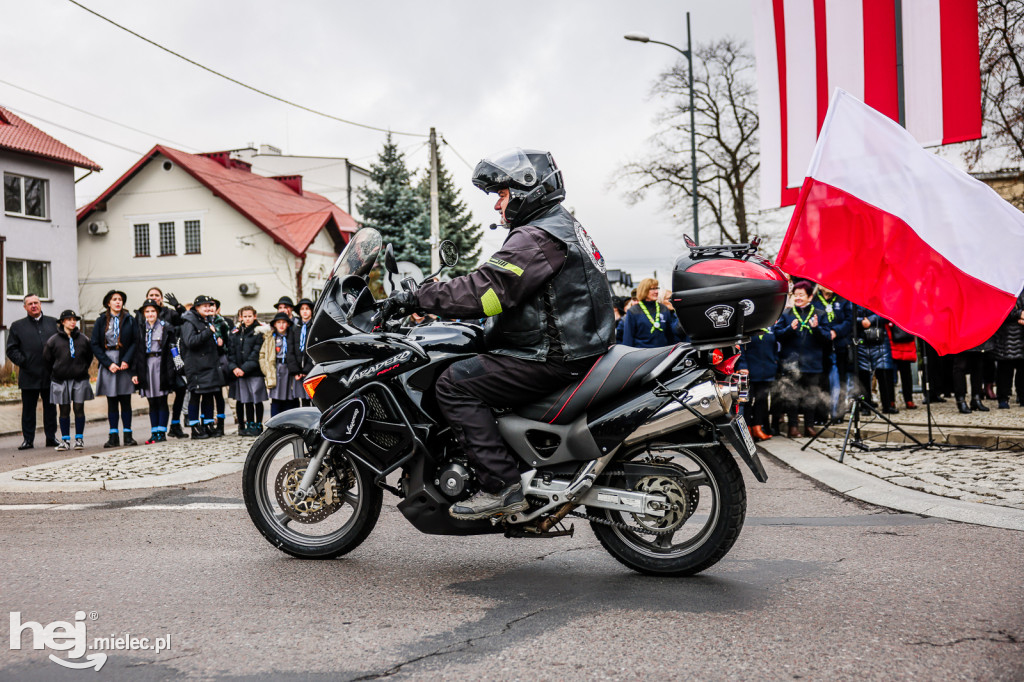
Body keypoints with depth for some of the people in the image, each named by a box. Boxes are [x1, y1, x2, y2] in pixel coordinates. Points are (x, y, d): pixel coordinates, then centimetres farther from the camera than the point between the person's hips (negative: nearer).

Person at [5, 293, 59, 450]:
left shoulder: (53, 323, 12)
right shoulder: (17, 326, 8)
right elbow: (11, 349, 6)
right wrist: (22, 362, -8)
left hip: (50, 374, 1)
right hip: (29, 376, -1)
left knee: (50, 408, 7)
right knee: (28, 409, 3)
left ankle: (51, 438, 14)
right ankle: (28, 439, 11)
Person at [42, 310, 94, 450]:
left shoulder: (83, 339, 4)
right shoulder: (53, 340, 0)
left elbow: (89, 357, 16)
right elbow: (47, 359, 9)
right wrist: (55, 373, 9)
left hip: (80, 380, 1)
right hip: (60, 381, 0)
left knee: (79, 409, 1)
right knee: (64, 411, 5)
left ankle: (79, 439, 10)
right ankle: (65, 440, 13)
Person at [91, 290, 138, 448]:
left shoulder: (129, 320, 5)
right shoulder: (101, 321, 6)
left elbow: (135, 342, 0)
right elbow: (95, 345, 2)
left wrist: (127, 360, -13)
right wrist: (108, 363, -9)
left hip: (125, 364, 0)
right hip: (107, 365, 1)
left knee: (126, 401, 2)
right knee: (111, 402, 4)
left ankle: (128, 435, 6)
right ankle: (113, 437, 7)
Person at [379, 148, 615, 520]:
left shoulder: (536, 237, -15)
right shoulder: (563, 225, 19)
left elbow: (485, 290, -25)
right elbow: (493, 284, 24)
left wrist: (416, 298, -19)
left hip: (554, 356, -11)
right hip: (574, 346, 11)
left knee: (455, 383, -14)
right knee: (474, 366, 22)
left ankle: (501, 485, -17)